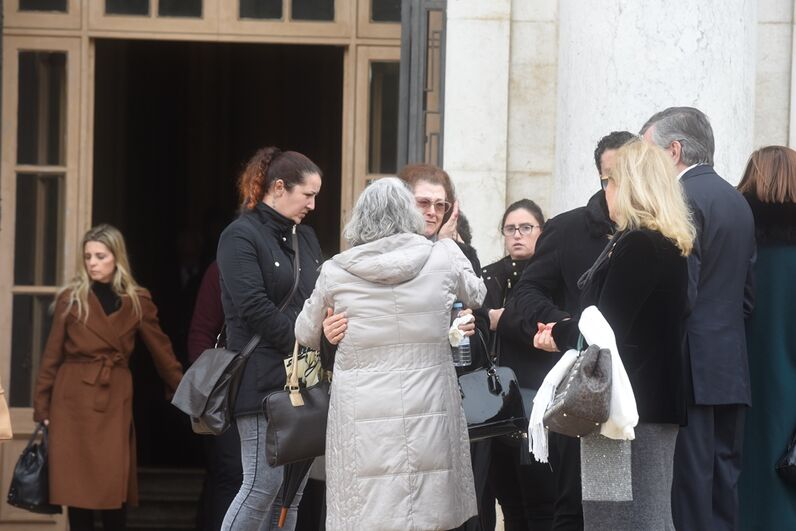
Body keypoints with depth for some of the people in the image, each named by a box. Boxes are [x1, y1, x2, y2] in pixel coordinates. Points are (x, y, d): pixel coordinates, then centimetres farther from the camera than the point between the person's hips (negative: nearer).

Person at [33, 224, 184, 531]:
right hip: (73, 399, -1)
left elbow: (161, 351, 11)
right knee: (76, 487, -1)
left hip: (115, 401, 1)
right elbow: (51, 357, 4)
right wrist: (42, 408, 2)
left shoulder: (137, 302, 5)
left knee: (114, 489, -3)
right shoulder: (71, 298, 2)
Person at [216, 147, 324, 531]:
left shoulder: (304, 237, 18)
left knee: (293, 488, 5)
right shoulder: (241, 236, -6)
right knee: (263, 485, -10)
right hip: (264, 380, -7)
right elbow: (255, 309, -15)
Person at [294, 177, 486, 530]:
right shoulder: (442, 258, 0)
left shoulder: (336, 272, -1)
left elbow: (306, 335, 15)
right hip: (427, 410, 1)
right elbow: (476, 296, 22)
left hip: (363, 418, -1)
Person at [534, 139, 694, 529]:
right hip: (656, 399, 10)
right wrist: (566, 331, 8)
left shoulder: (636, 245, -17)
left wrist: (560, 334, 1)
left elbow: (604, 330, -18)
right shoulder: (670, 245, 12)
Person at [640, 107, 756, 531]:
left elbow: (680, 293, -19)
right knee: (724, 482, 10)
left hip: (694, 367, -9)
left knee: (691, 485, -8)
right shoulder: (736, 200, 17)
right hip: (732, 367, 9)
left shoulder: (682, 199, -12)